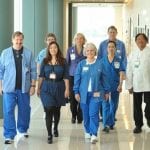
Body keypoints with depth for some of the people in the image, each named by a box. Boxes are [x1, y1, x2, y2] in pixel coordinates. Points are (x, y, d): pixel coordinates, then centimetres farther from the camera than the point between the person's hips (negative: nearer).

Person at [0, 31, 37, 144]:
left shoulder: (28, 53, 2)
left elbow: (33, 70, 3)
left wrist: (33, 85, -1)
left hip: (24, 88, 1)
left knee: (24, 110, 13)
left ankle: (23, 130, 33)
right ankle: (9, 135, 0)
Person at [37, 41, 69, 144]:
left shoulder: (63, 62, 0)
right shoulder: (45, 61, 3)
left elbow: (66, 77, -2)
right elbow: (41, 76, 6)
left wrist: (67, 89, -8)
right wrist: (38, 88, 5)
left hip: (59, 87, 0)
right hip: (47, 88, 0)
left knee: (57, 110, 15)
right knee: (49, 111, -8)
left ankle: (55, 128, 39)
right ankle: (49, 135, -5)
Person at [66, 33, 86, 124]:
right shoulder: (70, 50, 6)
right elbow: (67, 63, 10)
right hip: (72, 76, 1)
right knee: (73, 97, 0)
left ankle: (80, 117, 9)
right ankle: (74, 116, 16)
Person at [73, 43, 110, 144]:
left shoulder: (99, 64, 0)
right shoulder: (81, 64, 2)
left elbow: (104, 78, 5)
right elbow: (77, 79, 4)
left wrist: (107, 91, 6)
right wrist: (76, 92, 0)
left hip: (96, 93, -2)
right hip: (84, 93, 2)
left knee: (93, 114, -10)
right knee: (86, 114, 10)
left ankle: (94, 134, -8)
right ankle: (87, 132, 26)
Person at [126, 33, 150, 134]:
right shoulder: (133, 54, 8)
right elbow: (129, 70, 8)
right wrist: (129, 85, 4)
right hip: (136, 85, 3)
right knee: (137, 106, 6)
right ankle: (138, 125, 18)